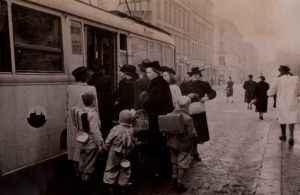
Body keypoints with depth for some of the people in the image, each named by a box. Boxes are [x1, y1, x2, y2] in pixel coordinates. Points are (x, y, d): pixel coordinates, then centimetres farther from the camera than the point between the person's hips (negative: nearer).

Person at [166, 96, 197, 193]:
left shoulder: (169, 116, -8)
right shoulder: (187, 118, -21)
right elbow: (192, 134, -19)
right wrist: (195, 135, 2)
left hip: (172, 144, 5)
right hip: (184, 145, -5)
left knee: (175, 163, 22)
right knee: (182, 165, 10)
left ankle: (174, 183, 31)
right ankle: (179, 185, 20)